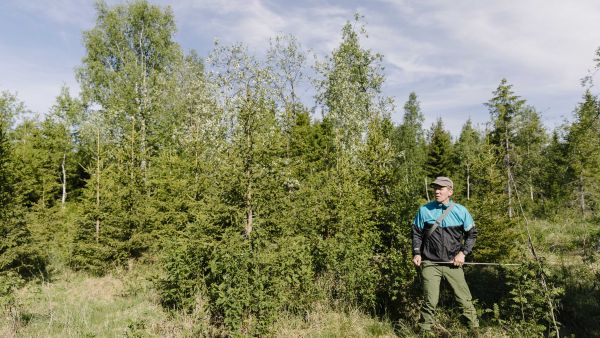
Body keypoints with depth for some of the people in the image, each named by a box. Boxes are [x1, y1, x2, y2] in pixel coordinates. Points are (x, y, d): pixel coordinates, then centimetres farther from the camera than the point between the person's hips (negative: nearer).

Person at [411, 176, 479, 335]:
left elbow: (471, 234, 8)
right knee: (430, 301, 1)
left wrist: (463, 253, -3)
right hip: (430, 264, -1)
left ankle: (475, 330, 22)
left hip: (453, 264, 1)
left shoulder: (461, 211, -1)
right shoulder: (424, 210, -2)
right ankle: (424, 331, 18)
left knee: (465, 299, 4)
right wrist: (416, 253, -1)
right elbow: (416, 233, 8)